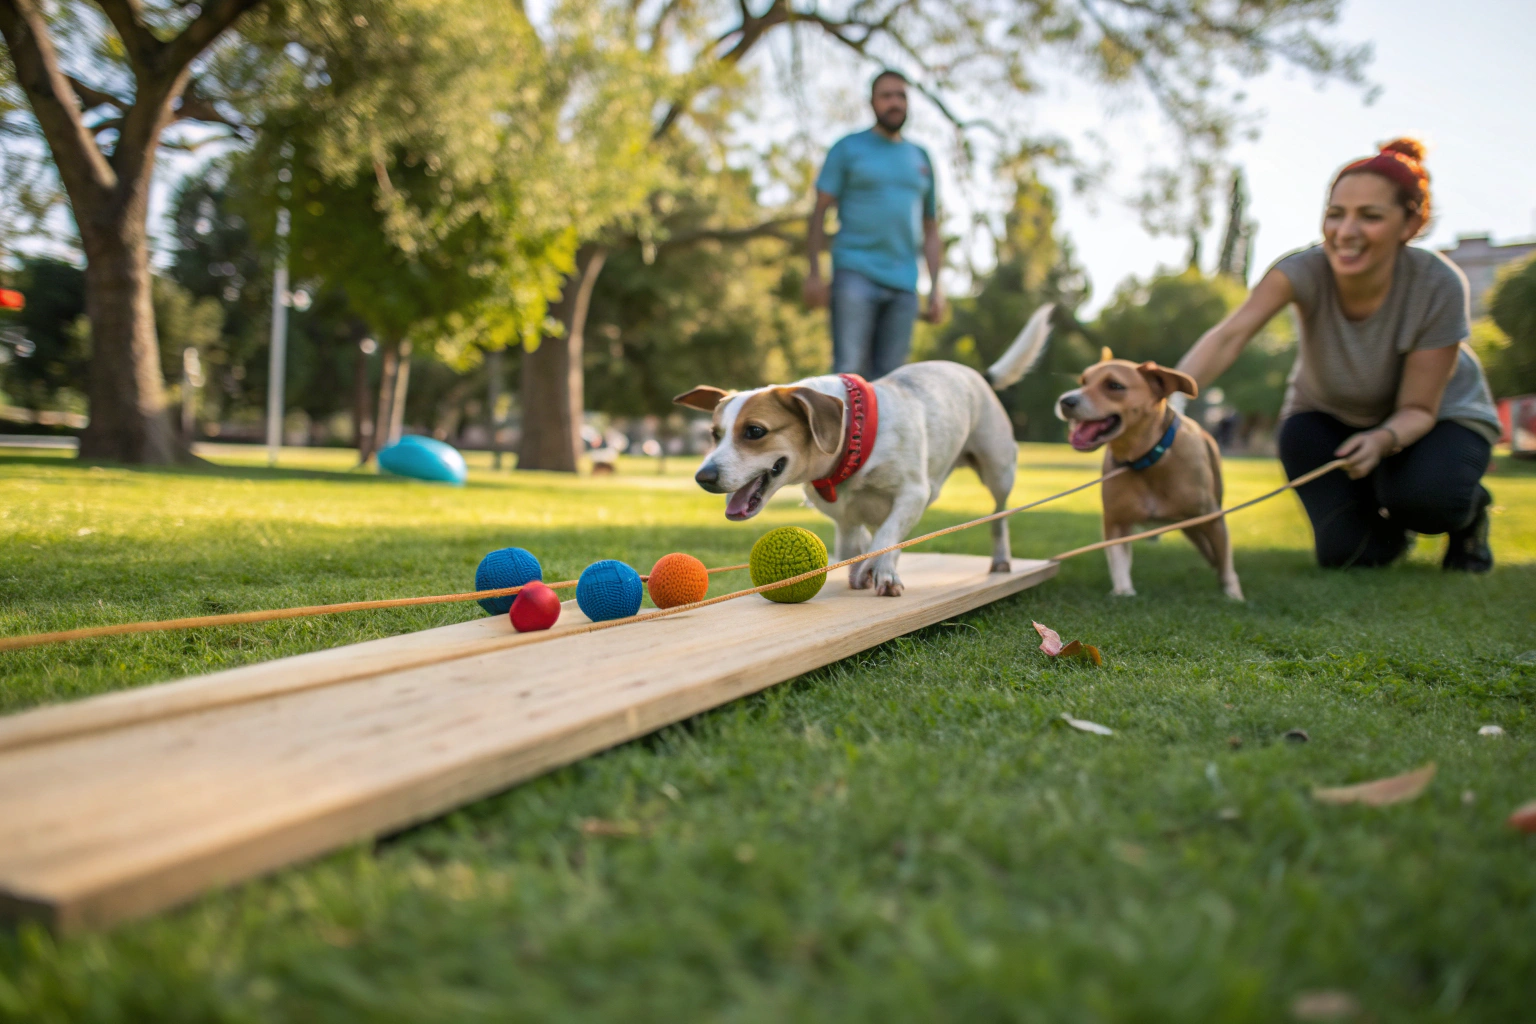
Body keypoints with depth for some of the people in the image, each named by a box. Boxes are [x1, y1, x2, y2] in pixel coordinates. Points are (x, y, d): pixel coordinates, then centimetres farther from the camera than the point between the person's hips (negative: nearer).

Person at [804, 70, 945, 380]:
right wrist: (815, 273, -9)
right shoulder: (849, 148, 8)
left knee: (888, 377, 3)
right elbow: (820, 211, 2)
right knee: (849, 371, -12)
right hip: (855, 273, -4)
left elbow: (931, 230, 21)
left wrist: (936, 287, 11)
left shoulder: (920, 158, 19)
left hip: (904, 284, 4)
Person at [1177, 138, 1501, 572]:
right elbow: (1231, 333, -49)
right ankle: (1389, 527, 22)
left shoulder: (1438, 285, -30)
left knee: (1423, 495, -34)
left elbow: (1417, 409, -25)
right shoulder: (1306, 271, -31)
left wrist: (1384, 438, -48)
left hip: (1439, 412, -1)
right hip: (1328, 414, 2)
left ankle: (1469, 511, 4)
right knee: (1343, 552, -15)